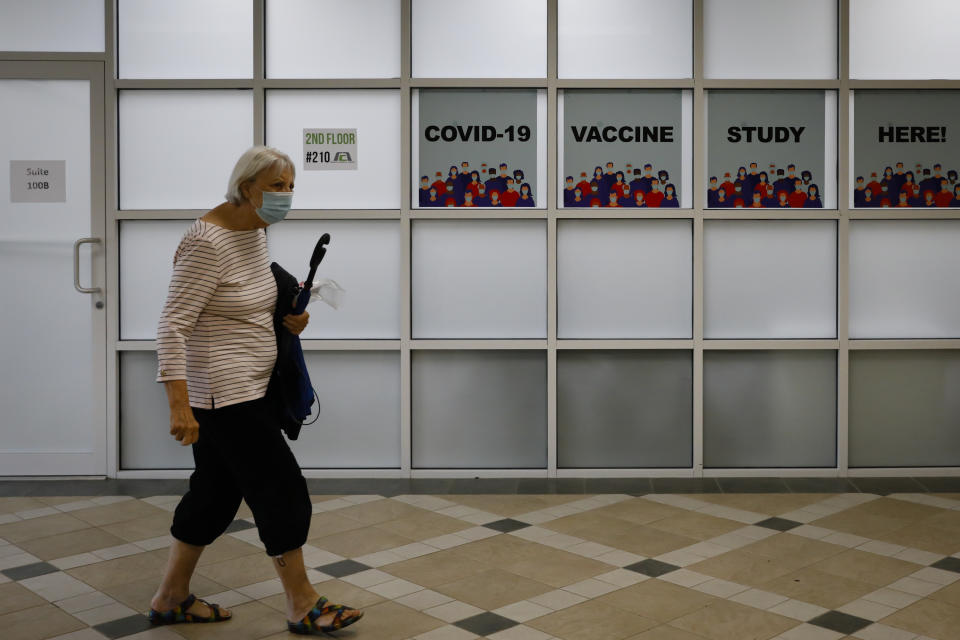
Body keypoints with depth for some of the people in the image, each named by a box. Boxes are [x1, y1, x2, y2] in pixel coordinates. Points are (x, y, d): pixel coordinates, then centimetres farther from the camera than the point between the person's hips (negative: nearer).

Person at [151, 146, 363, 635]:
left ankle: (171, 598, 30)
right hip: (226, 392, -10)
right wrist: (179, 404, -29)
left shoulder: (255, 230, 8)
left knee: (216, 489, 16)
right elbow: (172, 325, -23)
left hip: (242, 389, 10)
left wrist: (289, 315, 4)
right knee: (281, 489, -3)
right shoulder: (208, 243, -20)